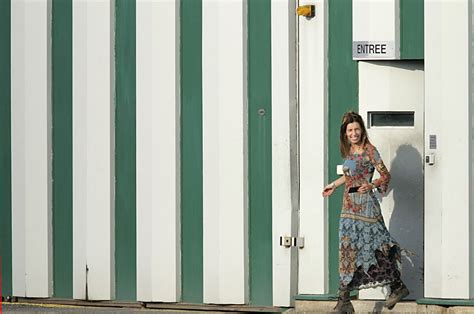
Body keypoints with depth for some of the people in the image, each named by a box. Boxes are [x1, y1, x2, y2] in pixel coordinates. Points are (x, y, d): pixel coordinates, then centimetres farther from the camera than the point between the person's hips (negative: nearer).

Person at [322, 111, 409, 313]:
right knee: (348, 251, 2)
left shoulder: (369, 150, -8)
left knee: (376, 248, -2)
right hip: (349, 207, 7)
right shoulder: (348, 151, 12)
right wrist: (334, 185, 37)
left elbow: (385, 175, -9)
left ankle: (398, 286, 15)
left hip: (365, 205, -7)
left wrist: (371, 185, -25)